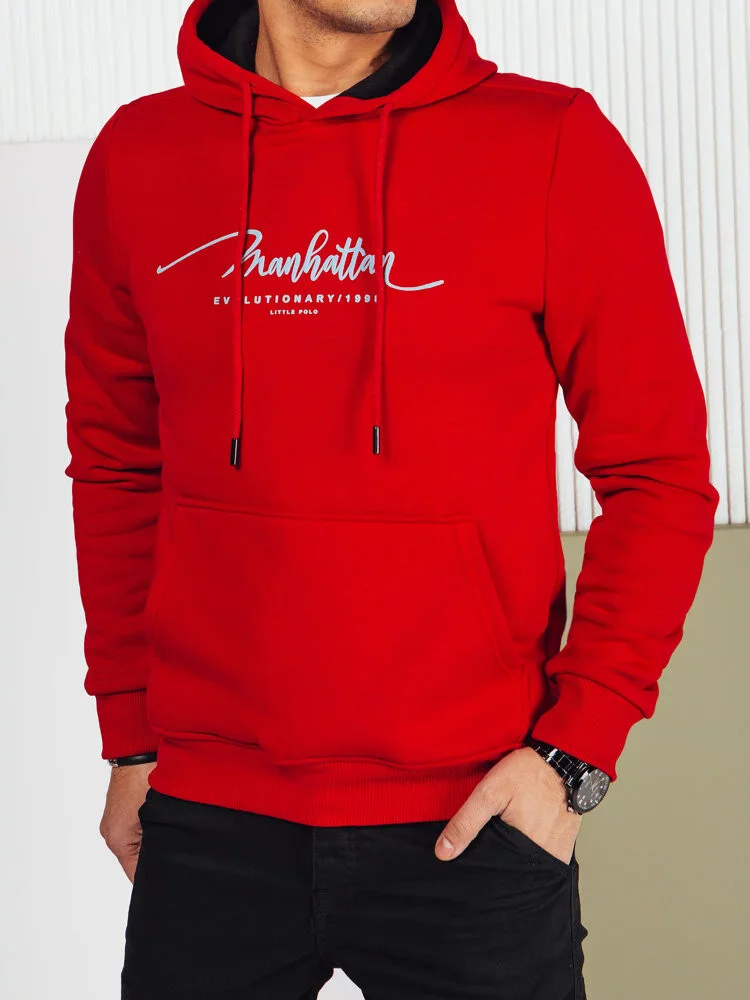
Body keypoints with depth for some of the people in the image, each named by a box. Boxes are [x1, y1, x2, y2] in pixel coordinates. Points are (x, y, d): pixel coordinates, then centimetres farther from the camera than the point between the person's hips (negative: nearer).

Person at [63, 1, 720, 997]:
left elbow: (658, 473, -3)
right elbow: (116, 464, 11)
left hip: (474, 814, -2)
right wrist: (130, 734, 8)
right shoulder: (136, 157, 4)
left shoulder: (555, 146, -4)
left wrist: (577, 747, -9)